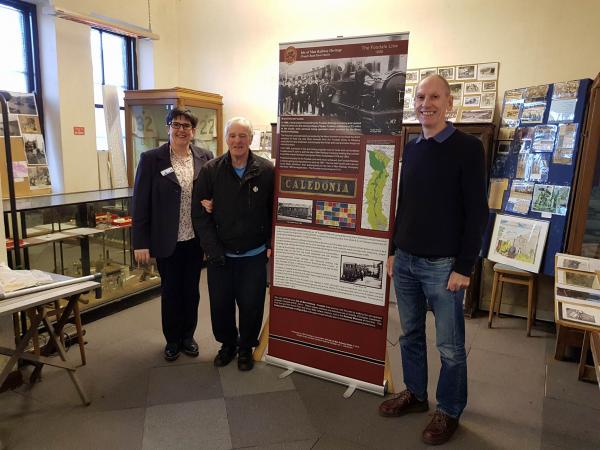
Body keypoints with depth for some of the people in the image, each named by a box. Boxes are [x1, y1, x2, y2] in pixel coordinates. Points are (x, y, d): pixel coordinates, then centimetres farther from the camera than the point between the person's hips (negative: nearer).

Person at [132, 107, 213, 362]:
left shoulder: (205, 158, 1)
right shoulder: (151, 159, -6)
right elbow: (141, 203, -6)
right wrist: (140, 242, -9)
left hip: (195, 239, 2)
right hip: (167, 240, -2)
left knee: (191, 290, 15)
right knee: (170, 291, 13)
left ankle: (188, 336, 35)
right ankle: (172, 340, 32)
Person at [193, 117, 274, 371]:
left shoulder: (266, 171, -6)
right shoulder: (210, 171, -3)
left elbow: (275, 212, 1)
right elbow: (200, 214, -3)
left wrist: (271, 244, -5)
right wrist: (213, 249, -9)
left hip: (254, 255, -1)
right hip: (220, 255, 1)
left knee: (251, 305, 8)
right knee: (220, 305, 12)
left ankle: (246, 347, 33)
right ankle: (227, 344, 38)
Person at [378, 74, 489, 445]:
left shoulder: (468, 147, -8)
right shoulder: (409, 149, 9)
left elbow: (477, 213, -11)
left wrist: (464, 267, -13)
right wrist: (393, 251, 11)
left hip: (443, 265, -5)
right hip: (405, 261, 6)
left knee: (450, 346, 8)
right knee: (410, 334, 17)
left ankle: (449, 411, 27)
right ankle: (415, 394, 36)